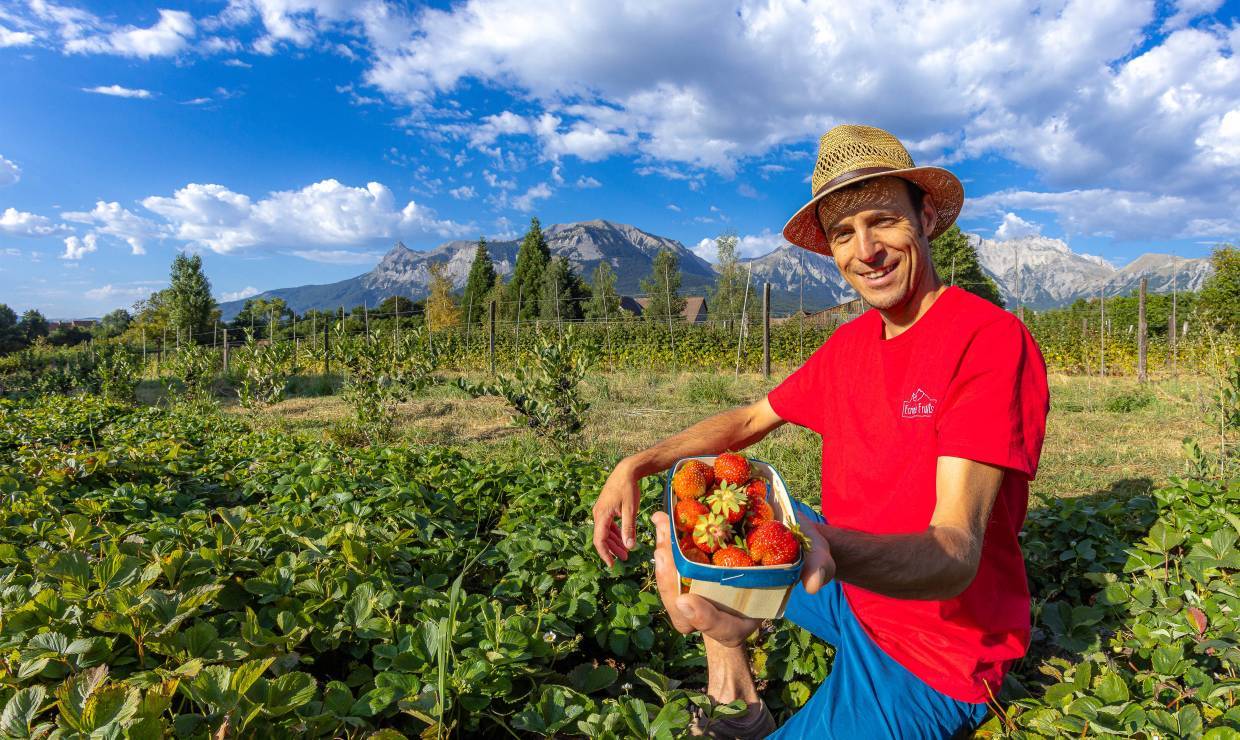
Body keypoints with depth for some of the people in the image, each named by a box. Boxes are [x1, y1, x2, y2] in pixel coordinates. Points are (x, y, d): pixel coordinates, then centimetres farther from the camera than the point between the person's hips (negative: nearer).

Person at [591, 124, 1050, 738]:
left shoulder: (992, 339, -23)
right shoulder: (849, 342, 0)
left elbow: (956, 555, -32)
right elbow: (750, 420, 9)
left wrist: (823, 548, -53)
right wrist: (637, 465, -7)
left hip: (935, 653, -7)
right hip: (850, 588, 7)